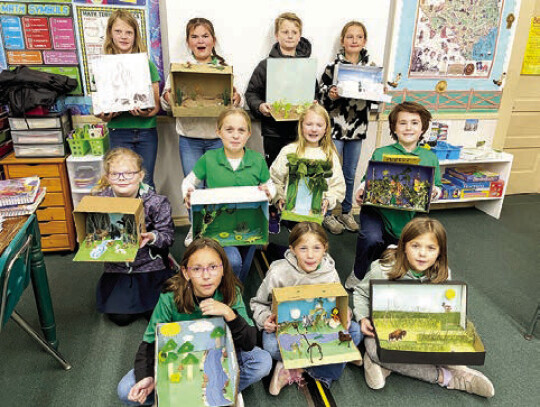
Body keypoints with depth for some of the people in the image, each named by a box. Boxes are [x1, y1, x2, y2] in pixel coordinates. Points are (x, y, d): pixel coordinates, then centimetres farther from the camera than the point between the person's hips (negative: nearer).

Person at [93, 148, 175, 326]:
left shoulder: (156, 202, -15)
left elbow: (168, 236, -11)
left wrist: (152, 237, -31)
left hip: (151, 266, -2)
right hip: (116, 269, 2)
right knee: (120, 317, -4)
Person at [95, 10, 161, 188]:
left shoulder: (147, 64, 3)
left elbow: (156, 104, 2)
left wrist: (147, 113, -19)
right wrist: (105, 115, -17)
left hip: (146, 131, 0)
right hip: (119, 132, 0)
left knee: (146, 182, 6)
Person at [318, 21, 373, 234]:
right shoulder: (333, 66, -5)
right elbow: (321, 95, -3)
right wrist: (330, 95, -23)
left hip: (357, 128, 4)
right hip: (335, 127, -4)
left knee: (350, 174, 14)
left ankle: (346, 212, 29)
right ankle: (327, 214, 19)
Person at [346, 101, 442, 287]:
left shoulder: (430, 158, 6)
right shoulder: (380, 153, -1)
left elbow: (437, 187, 13)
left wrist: (434, 192, -11)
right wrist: (361, 191, -19)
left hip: (408, 215, 4)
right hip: (376, 210, -3)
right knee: (372, 239, -33)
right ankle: (358, 274, -3)